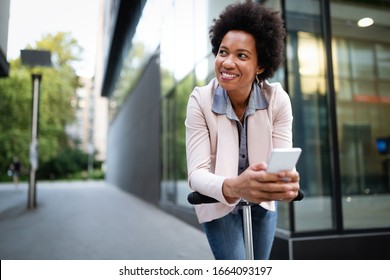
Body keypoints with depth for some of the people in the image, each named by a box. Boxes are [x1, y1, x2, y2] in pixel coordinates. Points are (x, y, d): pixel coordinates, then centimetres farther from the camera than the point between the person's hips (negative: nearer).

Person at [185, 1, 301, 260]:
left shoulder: (278, 99, -19)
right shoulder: (200, 100, -24)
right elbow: (197, 173, -29)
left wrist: (288, 182, -47)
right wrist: (233, 187, -51)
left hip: (262, 200, 3)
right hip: (218, 201, -2)